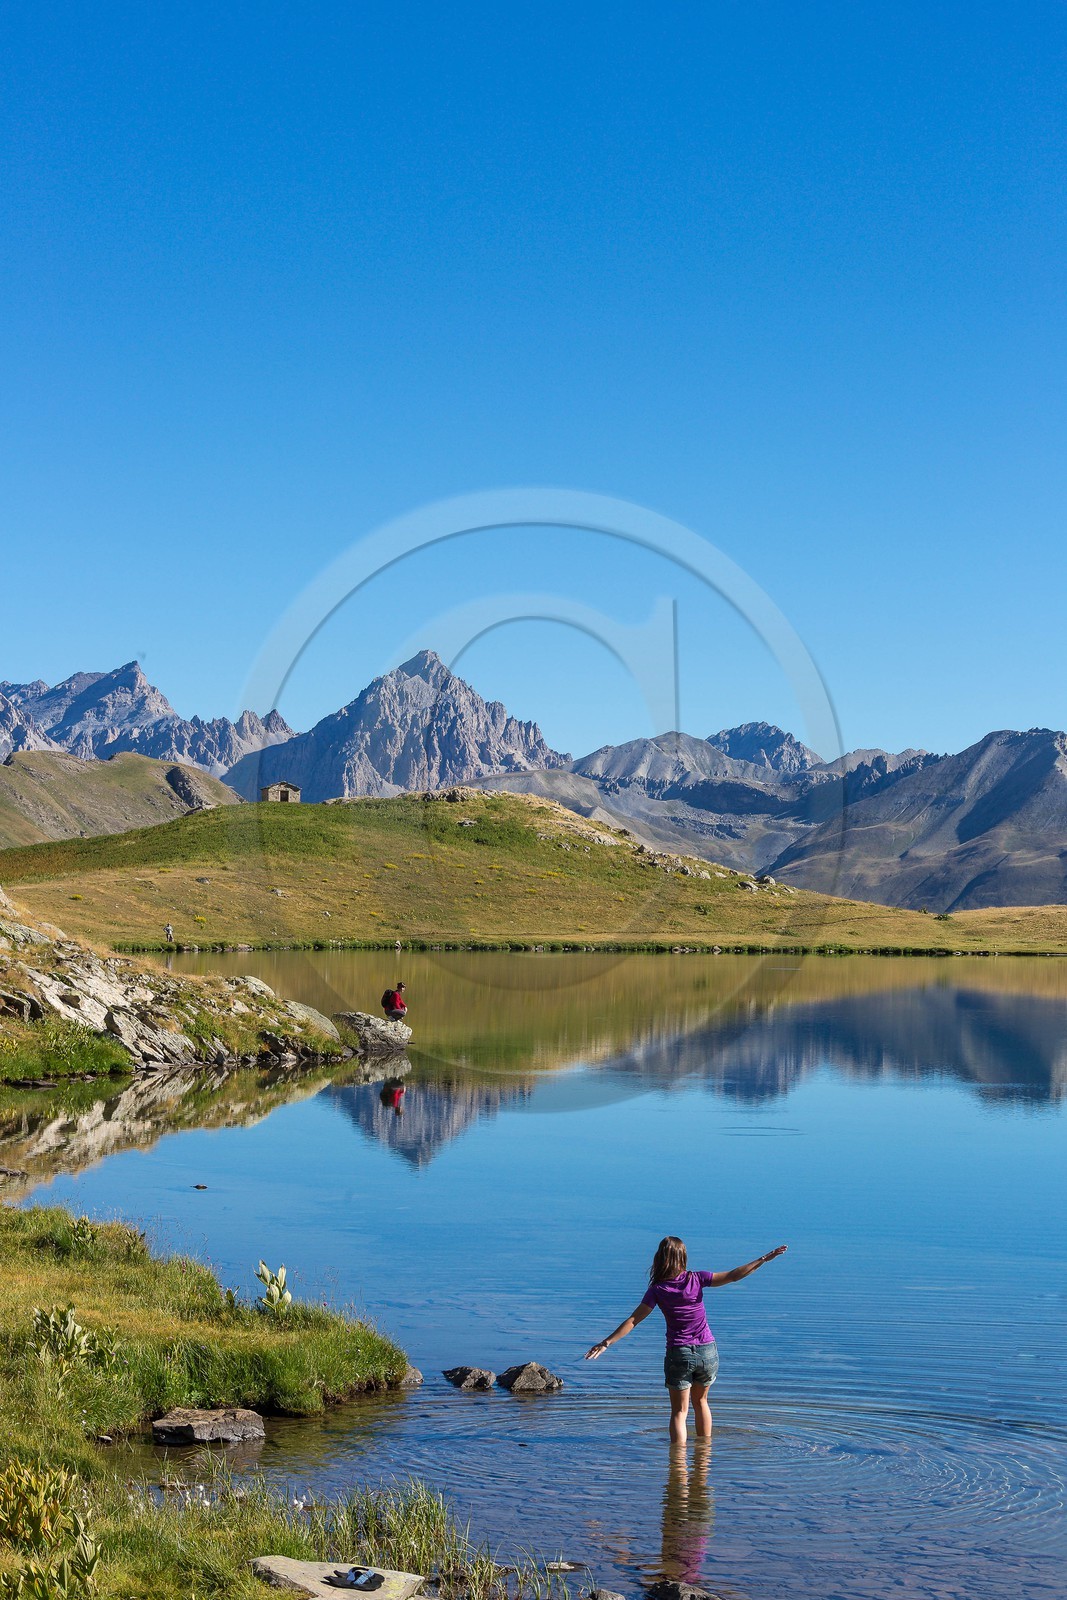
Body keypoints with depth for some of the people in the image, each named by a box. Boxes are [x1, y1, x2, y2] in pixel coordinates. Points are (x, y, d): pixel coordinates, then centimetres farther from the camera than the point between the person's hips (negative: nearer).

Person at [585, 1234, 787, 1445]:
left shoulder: (657, 1289, -10)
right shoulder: (696, 1279, -8)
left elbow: (633, 1321, -14)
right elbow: (732, 1276, -11)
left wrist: (606, 1342, -13)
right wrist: (765, 1259, -6)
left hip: (678, 1354, -2)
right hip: (708, 1352, 2)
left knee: (679, 1410, 8)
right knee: (700, 1401, 25)